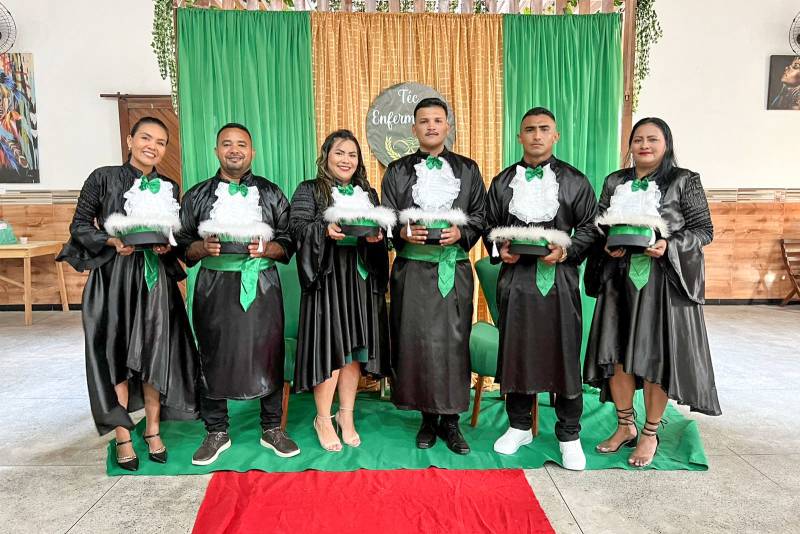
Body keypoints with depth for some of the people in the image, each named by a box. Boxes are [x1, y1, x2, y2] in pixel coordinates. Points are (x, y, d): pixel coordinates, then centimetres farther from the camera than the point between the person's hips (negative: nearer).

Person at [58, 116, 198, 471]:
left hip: (156, 279, 3)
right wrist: (112, 241, -15)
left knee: (156, 352, 5)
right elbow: (79, 226, 0)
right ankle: (122, 435, 17)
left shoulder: (169, 187, 8)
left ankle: (153, 429, 21)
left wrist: (168, 245, -6)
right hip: (114, 278, -2)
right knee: (116, 353, 3)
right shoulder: (104, 178, -1)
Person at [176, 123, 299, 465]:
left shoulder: (271, 194, 8)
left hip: (261, 286, 0)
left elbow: (288, 244, 6)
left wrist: (267, 248, -14)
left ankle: (272, 428, 20)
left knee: (268, 353, 2)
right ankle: (216, 433, 24)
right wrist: (203, 247, -12)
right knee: (213, 356, 6)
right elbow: (184, 246, 9)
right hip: (214, 287, 1)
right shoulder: (197, 195, 10)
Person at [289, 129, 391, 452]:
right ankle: (323, 419, 14)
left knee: (355, 347, 7)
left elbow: (383, 231, 14)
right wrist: (326, 229, -24)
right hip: (327, 280, -4)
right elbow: (297, 226, -7)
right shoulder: (309, 190, 5)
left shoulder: (368, 193, 18)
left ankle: (346, 415, 21)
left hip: (361, 281, 4)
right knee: (330, 347, -3)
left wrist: (377, 235, -8)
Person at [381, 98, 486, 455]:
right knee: (416, 341, 1)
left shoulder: (468, 169, 12)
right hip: (413, 269, 0)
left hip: (454, 268, 0)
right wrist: (403, 233, -12)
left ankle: (450, 419, 14)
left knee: (454, 341, 0)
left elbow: (480, 215, 9)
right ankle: (428, 418, 17)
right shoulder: (397, 171, 11)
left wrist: (461, 233, -10)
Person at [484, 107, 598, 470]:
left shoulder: (575, 181, 6)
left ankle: (569, 435, 19)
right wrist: (499, 250, -5)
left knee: (564, 354, 2)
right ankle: (519, 426, 27)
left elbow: (590, 227, 4)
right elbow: (490, 226, 15)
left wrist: (566, 251, -13)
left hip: (560, 279, -2)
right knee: (515, 352, 9)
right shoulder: (502, 181, 12)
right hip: (515, 277, 2)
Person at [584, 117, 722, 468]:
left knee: (656, 356, 1)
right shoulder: (614, 182, 10)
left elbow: (704, 230, -1)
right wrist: (607, 245, -7)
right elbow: (600, 226, 14)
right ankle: (626, 426, 26)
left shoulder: (684, 181, 0)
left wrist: (669, 247, -18)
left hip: (663, 280, -3)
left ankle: (650, 433, 20)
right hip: (619, 278, 4)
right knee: (616, 354, 6)